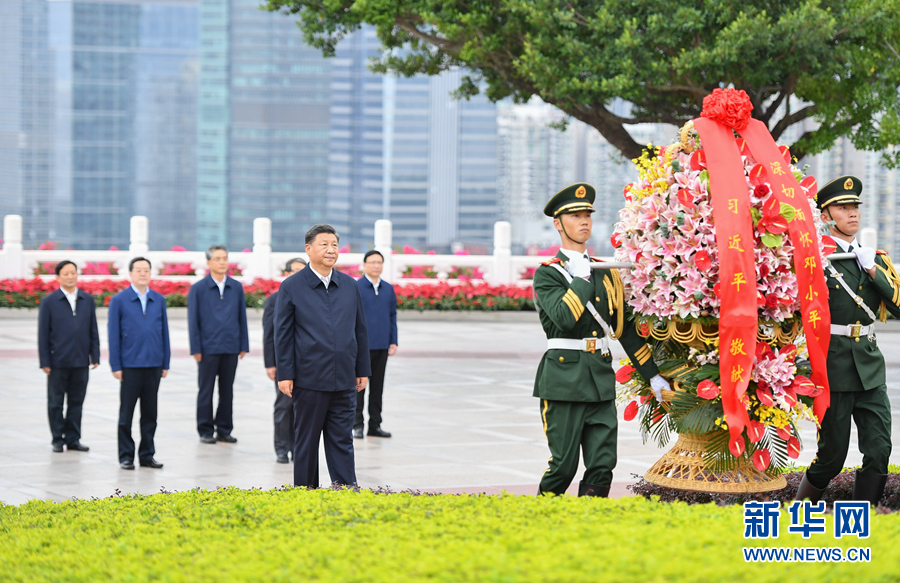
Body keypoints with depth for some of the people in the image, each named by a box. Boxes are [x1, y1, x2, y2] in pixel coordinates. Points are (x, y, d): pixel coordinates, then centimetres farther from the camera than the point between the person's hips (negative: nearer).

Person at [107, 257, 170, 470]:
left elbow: (164, 332, 10)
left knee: (150, 413, 7)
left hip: (153, 365, 3)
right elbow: (113, 335, -2)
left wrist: (165, 364, 7)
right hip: (130, 365, -3)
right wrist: (116, 366, -6)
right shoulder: (119, 301, -1)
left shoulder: (159, 300, 8)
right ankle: (126, 456, 9)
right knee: (126, 413, 2)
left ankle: (147, 455, 15)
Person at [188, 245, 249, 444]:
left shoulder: (236, 288, 7)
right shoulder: (198, 289, -1)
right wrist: (196, 349, -5)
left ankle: (224, 430, 16)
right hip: (208, 349, -3)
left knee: (227, 391, 8)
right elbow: (193, 321, -1)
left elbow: (242, 318, 10)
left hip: (231, 348, 3)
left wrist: (244, 345, 6)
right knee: (206, 391, 4)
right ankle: (206, 431, 11)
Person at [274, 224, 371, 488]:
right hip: (309, 380, -3)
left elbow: (360, 329, 14)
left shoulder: (350, 286, 10)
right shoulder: (291, 287, -1)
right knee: (306, 441, 6)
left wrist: (362, 370, 12)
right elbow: (282, 334, -2)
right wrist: (284, 374, -7)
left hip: (344, 381, 3)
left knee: (342, 440, 4)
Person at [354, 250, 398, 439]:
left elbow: (393, 316, 16)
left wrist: (393, 342, 9)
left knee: (378, 386, 8)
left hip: (382, 346, 5)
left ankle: (375, 425, 14)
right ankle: (357, 425, 6)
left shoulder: (388, 289, 11)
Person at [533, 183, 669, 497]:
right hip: (564, 380, -5)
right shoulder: (547, 274, -2)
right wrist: (582, 278, -11)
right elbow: (564, 317, -21)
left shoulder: (605, 273, 16)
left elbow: (625, 327, 20)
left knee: (602, 467, -2)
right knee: (563, 466, -4)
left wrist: (652, 374, 18)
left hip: (601, 378, 5)